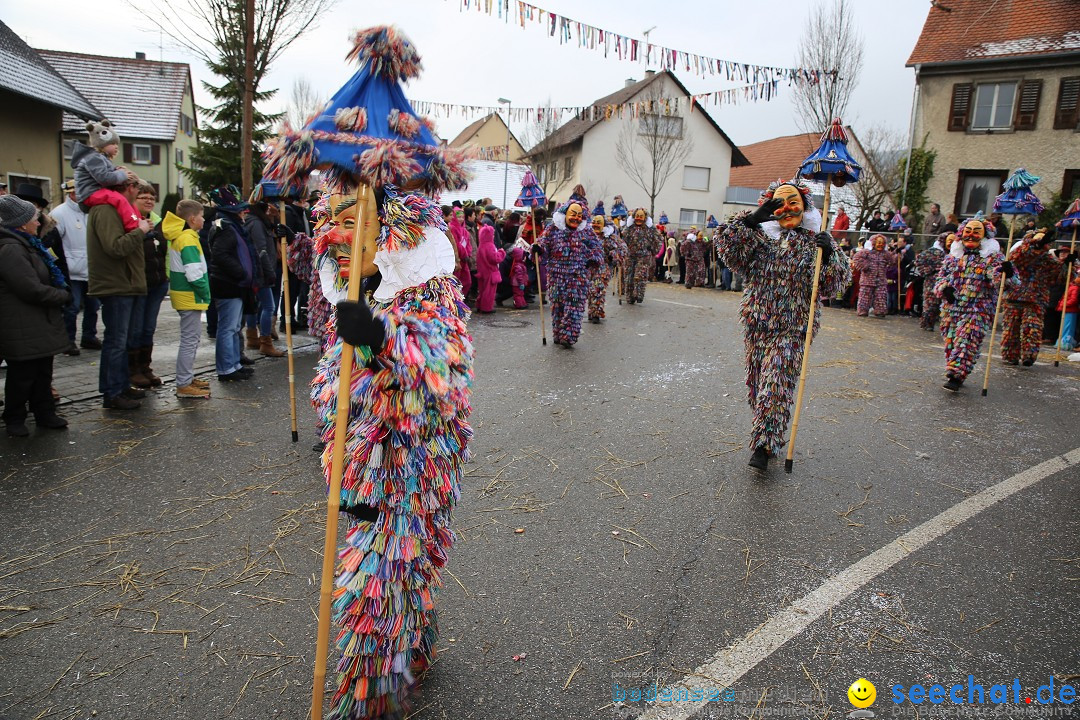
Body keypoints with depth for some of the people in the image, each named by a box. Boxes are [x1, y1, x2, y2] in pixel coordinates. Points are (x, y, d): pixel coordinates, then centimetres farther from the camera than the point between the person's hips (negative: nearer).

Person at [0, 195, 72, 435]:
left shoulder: (26, 245, 14)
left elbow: (45, 279, 23)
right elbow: (33, 289, -23)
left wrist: (61, 293, 6)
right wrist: (64, 296, -9)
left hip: (40, 325, 10)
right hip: (24, 330, -10)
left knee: (43, 371, 16)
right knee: (22, 375, 2)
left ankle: (45, 413, 26)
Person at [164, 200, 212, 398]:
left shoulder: (179, 237, 14)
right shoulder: (188, 239, -16)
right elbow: (194, 274, -23)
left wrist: (203, 292, 14)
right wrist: (205, 293, -12)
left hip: (184, 294, 10)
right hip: (190, 297, -10)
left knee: (191, 338, 19)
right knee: (189, 340, -5)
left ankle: (188, 378, 29)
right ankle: (184, 385, -1)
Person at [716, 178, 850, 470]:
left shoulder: (817, 240, 2)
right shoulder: (760, 234, 3)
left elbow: (838, 282, 0)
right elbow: (728, 250, -11)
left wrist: (828, 255, -17)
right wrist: (751, 219, -17)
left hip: (793, 327, -3)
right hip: (757, 322, 3)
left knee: (776, 382, -11)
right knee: (757, 379, 12)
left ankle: (764, 445, -5)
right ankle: (768, 434, 31)